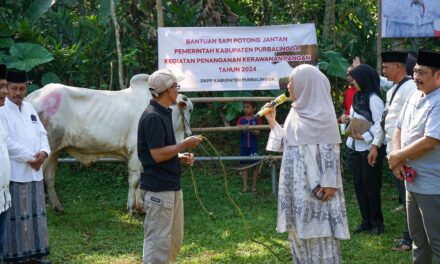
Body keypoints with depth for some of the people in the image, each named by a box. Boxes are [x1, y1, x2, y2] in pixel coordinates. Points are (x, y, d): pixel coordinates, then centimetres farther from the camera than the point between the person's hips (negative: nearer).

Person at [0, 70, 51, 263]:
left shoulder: (29, 108, 14)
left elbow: (42, 134, 14)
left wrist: (43, 153, -6)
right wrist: (30, 157, -13)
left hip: (34, 172, 7)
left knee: (36, 213, 11)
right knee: (16, 216, -6)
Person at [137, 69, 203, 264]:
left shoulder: (163, 114, 14)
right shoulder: (153, 117, -18)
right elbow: (157, 155, -21)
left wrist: (180, 156, 7)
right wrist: (184, 145, -12)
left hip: (172, 186, 10)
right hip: (158, 189, -10)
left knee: (174, 240, 16)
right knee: (158, 241, -6)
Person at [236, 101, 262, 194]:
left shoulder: (257, 119, 0)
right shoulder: (241, 119, 6)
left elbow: (258, 132, -7)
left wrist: (250, 129, -25)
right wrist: (244, 127, -27)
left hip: (253, 146, -2)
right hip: (243, 145, 2)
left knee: (254, 166, 2)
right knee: (244, 165, 4)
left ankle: (254, 187, 9)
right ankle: (245, 186, 9)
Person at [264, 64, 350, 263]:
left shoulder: (322, 114, -11)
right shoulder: (296, 112, 12)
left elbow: (331, 150, -14)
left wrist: (330, 183, -18)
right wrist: (272, 122, 9)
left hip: (316, 183, -8)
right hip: (296, 183, 8)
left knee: (319, 231, -4)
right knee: (299, 230, 10)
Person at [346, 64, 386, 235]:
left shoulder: (373, 98, -14)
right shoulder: (358, 97, 11)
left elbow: (380, 124, -19)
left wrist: (364, 136, -23)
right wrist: (349, 119, 1)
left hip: (369, 148, -8)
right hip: (355, 148, 8)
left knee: (370, 185, -1)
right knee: (359, 185, 8)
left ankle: (377, 222, 11)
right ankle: (366, 221, 16)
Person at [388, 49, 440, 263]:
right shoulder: (415, 96, 9)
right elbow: (399, 129, 15)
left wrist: (397, 157, -13)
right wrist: (397, 155, -5)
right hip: (412, 180, 9)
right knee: (418, 239, 20)